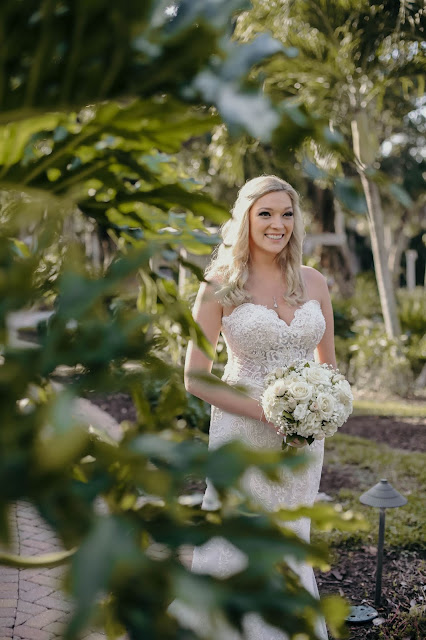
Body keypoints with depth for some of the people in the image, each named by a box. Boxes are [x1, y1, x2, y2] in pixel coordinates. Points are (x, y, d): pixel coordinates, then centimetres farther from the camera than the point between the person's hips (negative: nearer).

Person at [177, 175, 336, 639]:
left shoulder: (314, 282, 5)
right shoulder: (221, 285, -6)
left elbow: (328, 365, 15)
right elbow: (196, 378, -6)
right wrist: (267, 412, -15)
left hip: (302, 441, 3)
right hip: (243, 436, -3)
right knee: (237, 552, 0)